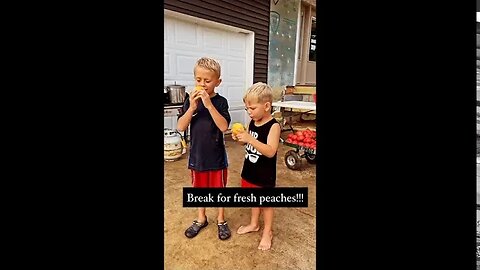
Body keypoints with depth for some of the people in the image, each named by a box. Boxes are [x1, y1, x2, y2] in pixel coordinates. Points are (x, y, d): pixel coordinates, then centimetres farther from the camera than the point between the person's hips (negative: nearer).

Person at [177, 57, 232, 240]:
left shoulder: (220, 101, -10)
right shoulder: (191, 100, -3)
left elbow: (224, 127, -23)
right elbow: (180, 127, -10)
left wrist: (209, 104, -30)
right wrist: (192, 107, -23)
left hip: (216, 155, -2)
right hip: (197, 154, 3)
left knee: (219, 188, 13)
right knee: (200, 187, 19)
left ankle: (221, 220, 36)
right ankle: (201, 219, 41)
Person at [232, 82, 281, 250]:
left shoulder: (273, 126, -21)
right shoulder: (252, 122, 1)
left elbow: (271, 151, -31)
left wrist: (250, 139, -38)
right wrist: (239, 138, -8)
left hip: (265, 174, -7)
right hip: (250, 170, 7)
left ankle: (268, 232, 32)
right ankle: (254, 224, 45)